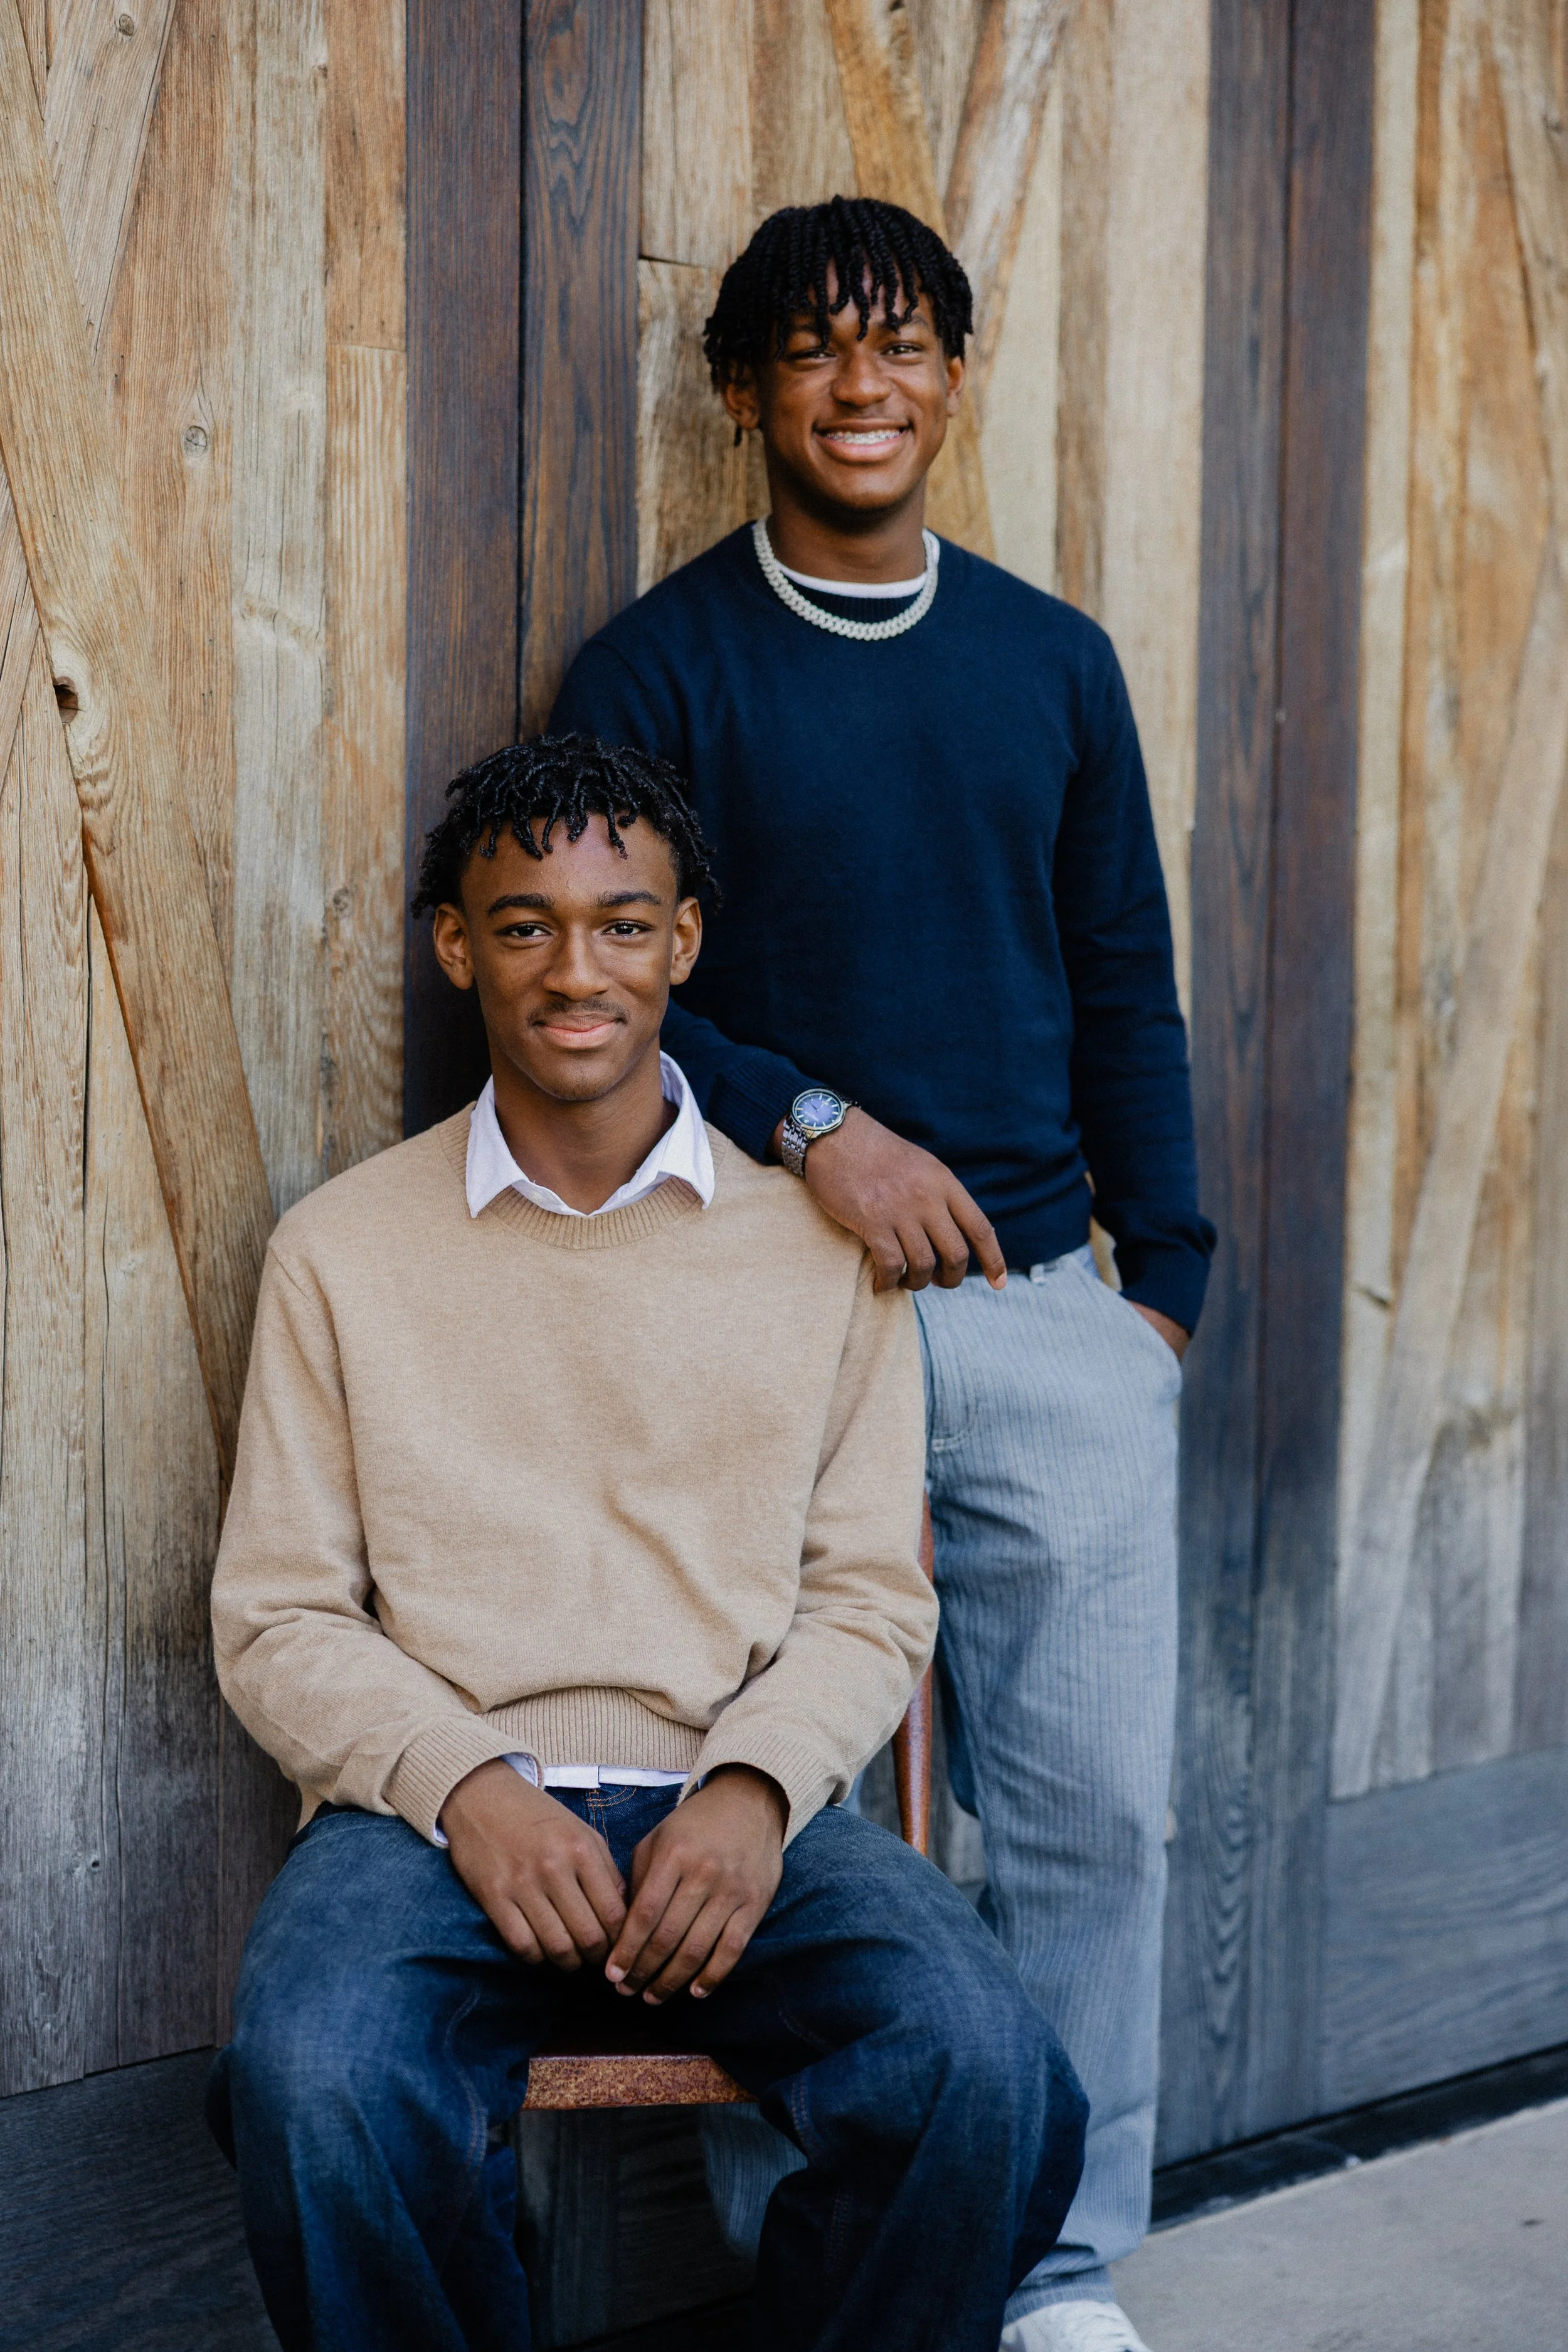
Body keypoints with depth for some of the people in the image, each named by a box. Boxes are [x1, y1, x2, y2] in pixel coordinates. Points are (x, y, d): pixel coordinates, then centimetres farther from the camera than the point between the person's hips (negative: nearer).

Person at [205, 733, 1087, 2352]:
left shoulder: (819, 1247, 11)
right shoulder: (341, 1251, 10)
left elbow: (872, 1599, 9)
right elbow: (276, 1622, 6)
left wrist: (754, 1789, -12)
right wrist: (467, 1789, -12)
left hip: (740, 1806, 1)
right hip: (432, 1803, 0)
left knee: (985, 2076, -28)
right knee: (315, 2087, -33)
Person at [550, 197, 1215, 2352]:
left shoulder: (1054, 662, 13)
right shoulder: (656, 671, 2)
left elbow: (1127, 994, 15)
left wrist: (1164, 1280, 9)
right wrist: (815, 1127, -17)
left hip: (1043, 1307, 3)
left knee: (1093, 1814, 4)